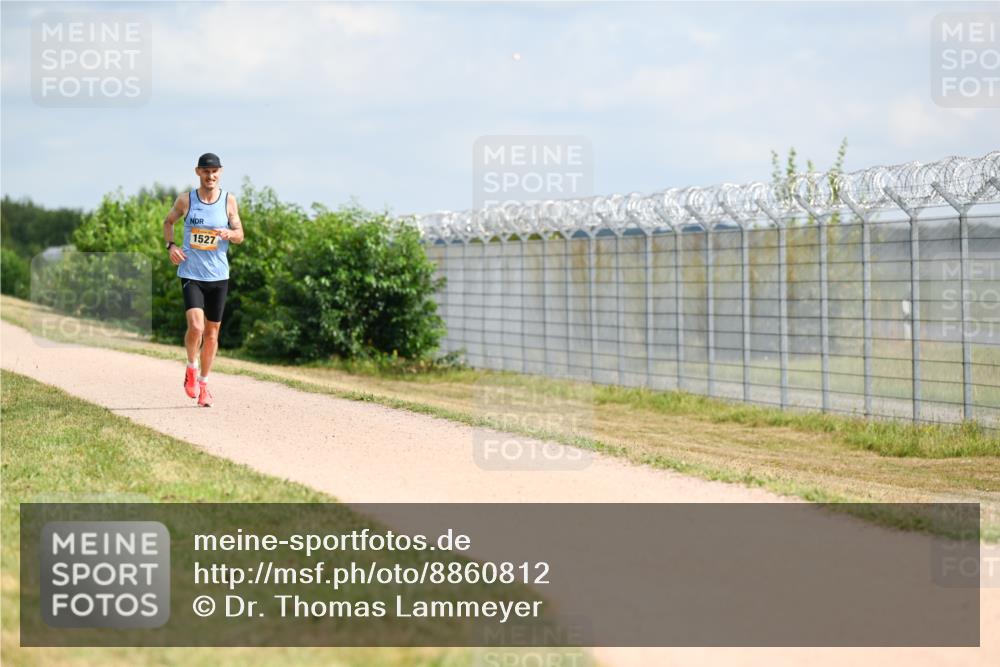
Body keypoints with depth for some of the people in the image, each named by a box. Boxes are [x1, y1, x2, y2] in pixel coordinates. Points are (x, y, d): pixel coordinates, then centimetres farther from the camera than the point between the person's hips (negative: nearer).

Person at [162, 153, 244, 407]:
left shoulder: (228, 200, 0)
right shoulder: (185, 200, -2)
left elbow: (240, 235, 5)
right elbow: (168, 221, 15)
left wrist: (228, 234, -18)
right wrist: (170, 245, -2)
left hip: (218, 275, 2)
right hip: (191, 273, -2)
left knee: (212, 332, 9)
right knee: (195, 326, -18)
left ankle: (204, 382, 25)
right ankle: (191, 369, 9)